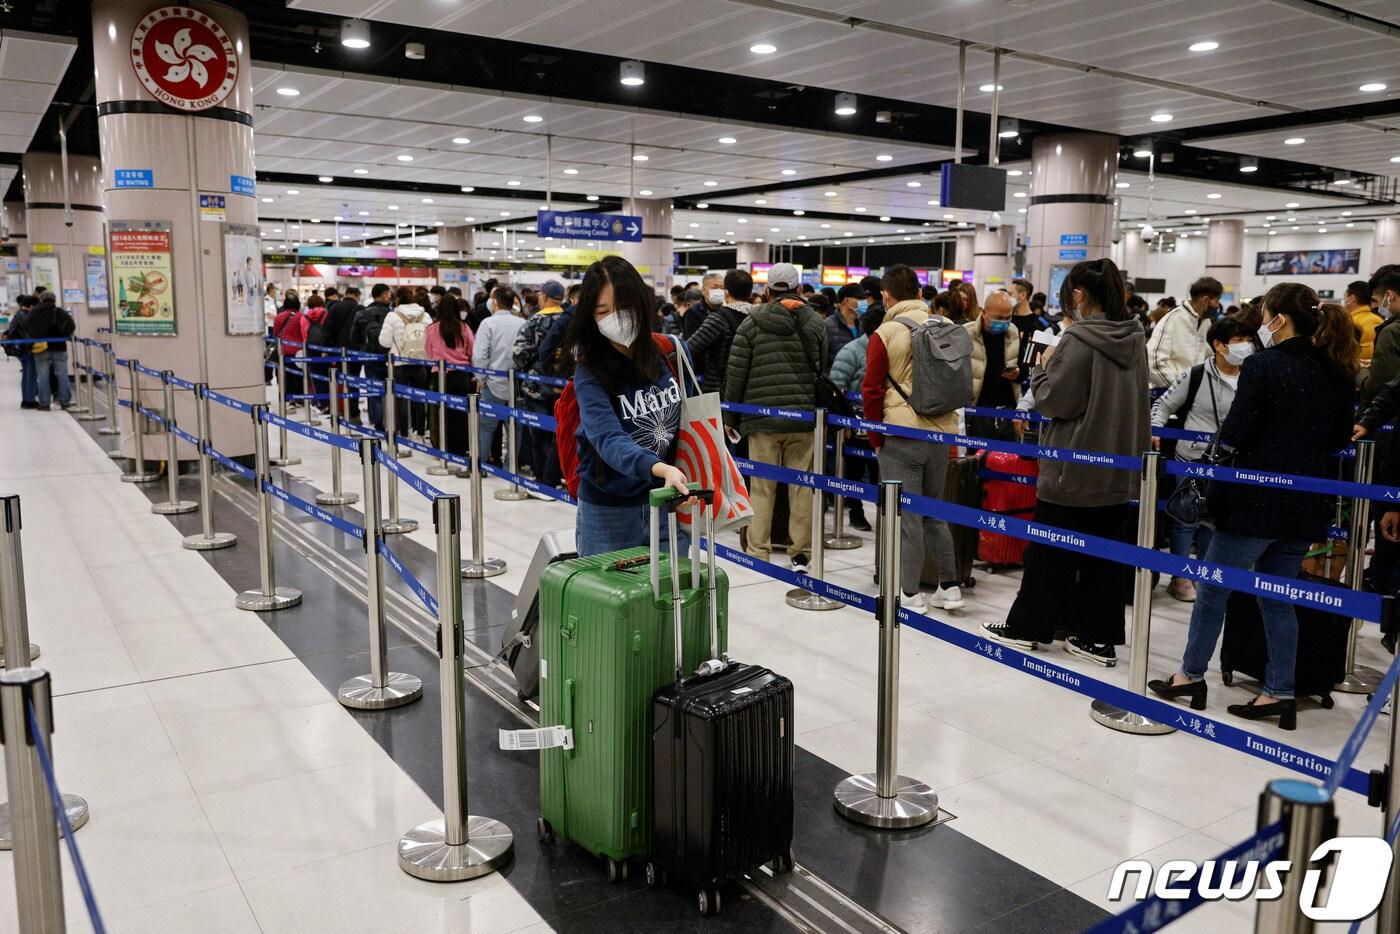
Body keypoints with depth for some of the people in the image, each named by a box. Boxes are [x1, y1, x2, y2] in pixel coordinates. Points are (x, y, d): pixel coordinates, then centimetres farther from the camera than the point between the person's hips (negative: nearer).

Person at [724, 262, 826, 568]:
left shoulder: (751, 322, -1)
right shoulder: (815, 322, 6)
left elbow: (736, 374, -1)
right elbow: (823, 370, 7)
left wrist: (731, 416, 7)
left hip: (762, 417, -1)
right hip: (804, 417, 2)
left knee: (761, 486, 5)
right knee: (802, 486, 7)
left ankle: (758, 551, 9)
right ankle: (801, 552, 11)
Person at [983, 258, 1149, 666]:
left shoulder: (1078, 339, -17)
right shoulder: (1135, 339, 5)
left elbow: (1053, 401, -14)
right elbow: (1134, 401, 14)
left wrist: (1043, 367, 0)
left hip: (1073, 468, -6)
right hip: (1119, 467, 7)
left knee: (1049, 550, 7)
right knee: (1106, 553, 11)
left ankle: (1027, 626, 20)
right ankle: (1100, 637, 16)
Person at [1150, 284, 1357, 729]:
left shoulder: (1262, 366, -15)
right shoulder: (1338, 372, 5)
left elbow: (1234, 436, -16)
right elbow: (1340, 437, 13)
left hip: (1256, 499, -6)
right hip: (1306, 504, 6)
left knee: (1213, 587, 9)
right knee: (1279, 596, 15)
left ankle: (1191, 675, 20)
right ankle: (1280, 692, 17)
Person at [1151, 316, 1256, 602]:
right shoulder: (1195, 375, -11)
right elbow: (1164, 404, -3)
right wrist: (1155, 431, -16)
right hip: (1190, 460, -4)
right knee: (1186, 518, 4)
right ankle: (1180, 577, 16)